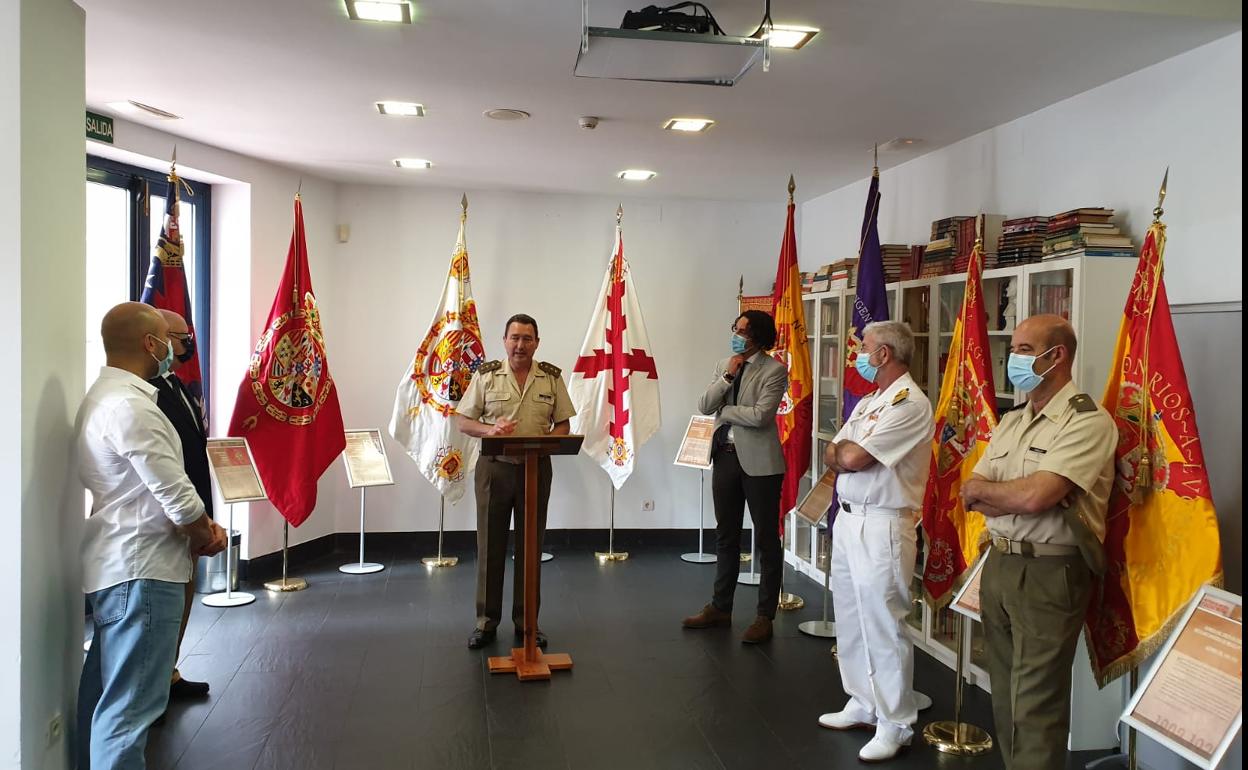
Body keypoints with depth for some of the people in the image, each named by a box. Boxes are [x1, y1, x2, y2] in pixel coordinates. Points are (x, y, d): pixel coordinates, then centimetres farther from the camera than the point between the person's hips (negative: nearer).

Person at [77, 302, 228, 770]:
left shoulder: (107, 396, 14)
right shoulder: (128, 405, -20)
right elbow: (175, 497, -22)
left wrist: (200, 529, 3)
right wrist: (206, 536, -2)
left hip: (118, 567, 11)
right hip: (140, 571, -11)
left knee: (105, 696, 20)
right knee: (130, 707, -4)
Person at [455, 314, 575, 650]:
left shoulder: (552, 377, 4)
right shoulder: (486, 375, 1)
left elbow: (562, 424, 6)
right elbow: (462, 421, 2)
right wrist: (490, 429, -17)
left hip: (536, 468, 1)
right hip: (495, 467, -1)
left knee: (530, 547, 7)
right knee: (490, 545, 4)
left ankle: (527, 621, 19)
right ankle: (486, 620, 16)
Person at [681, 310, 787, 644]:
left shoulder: (774, 370, -9)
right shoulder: (724, 365, 10)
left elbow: (760, 415, -20)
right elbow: (704, 406, 1)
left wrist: (723, 410, -6)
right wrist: (728, 376, -10)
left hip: (759, 462, -6)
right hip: (725, 456, 6)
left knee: (767, 539, 4)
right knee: (726, 536, 16)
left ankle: (765, 616, 12)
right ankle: (720, 607, 28)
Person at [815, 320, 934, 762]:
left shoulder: (910, 403, -15)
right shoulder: (869, 402, 16)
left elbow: (851, 458, -21)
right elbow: (834, 456, 11)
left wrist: (844, 450, 0)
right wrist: (847, 454, -9)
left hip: (881, 526, -9)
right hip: (848, 518, 10)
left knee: (884, 626, -2)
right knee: (851, 619, 16)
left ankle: (894, 724, 9)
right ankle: (864, 704, 30)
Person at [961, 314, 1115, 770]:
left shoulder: (1087, 421, -13)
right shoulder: (1010, 424, 13)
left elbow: (1033, 497, -24)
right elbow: (970, 499, 6)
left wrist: (982, 489, -5)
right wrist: (1016, 496, -12)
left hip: (1049, 575, -8)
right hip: (998, 564, 8)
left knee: (1034, 707, 0)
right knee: (1005, 694, 17)